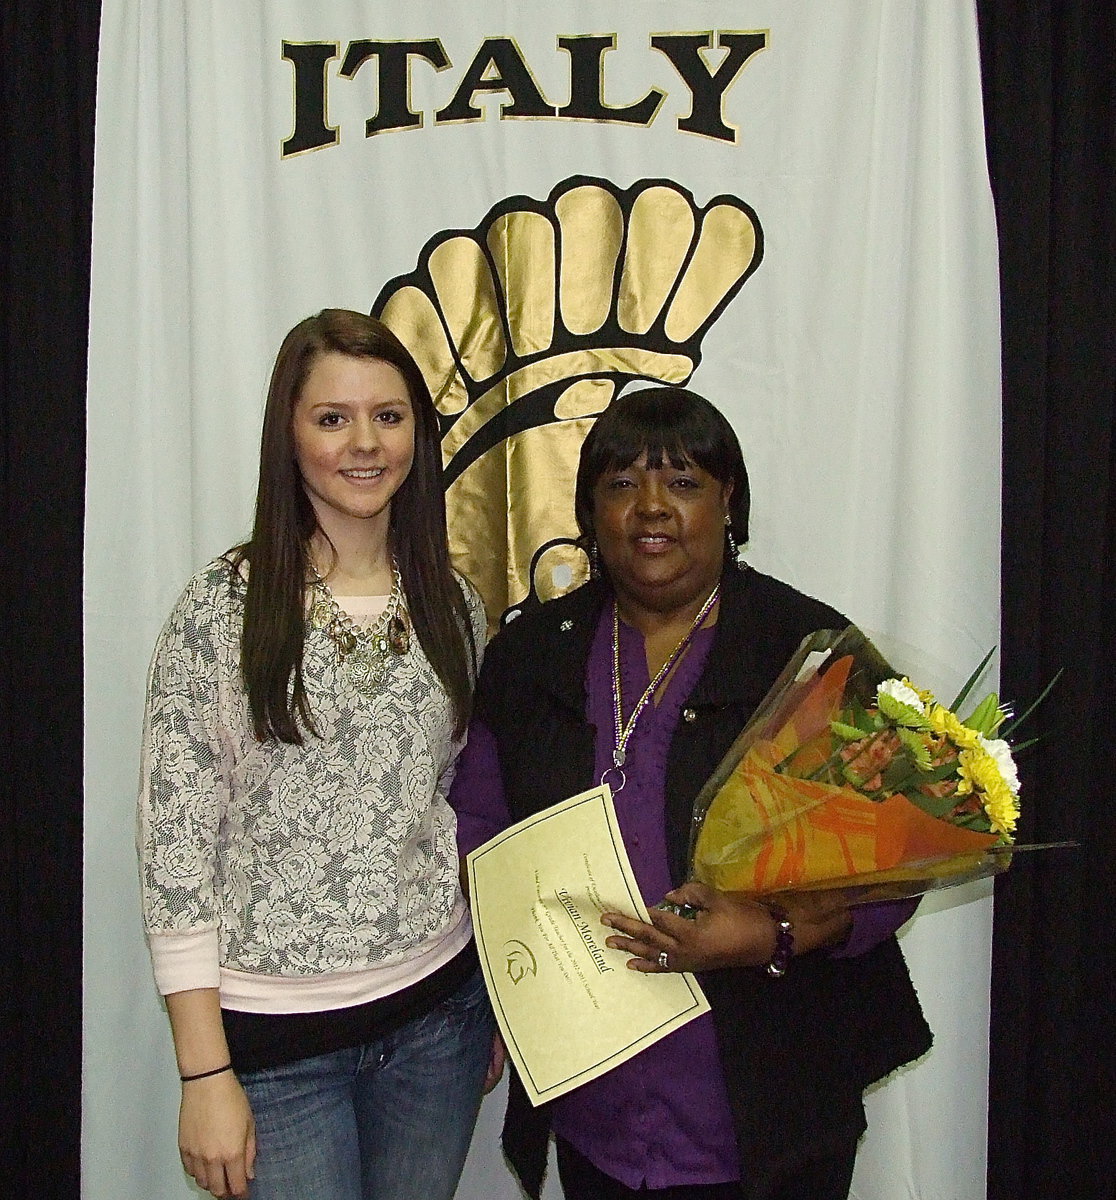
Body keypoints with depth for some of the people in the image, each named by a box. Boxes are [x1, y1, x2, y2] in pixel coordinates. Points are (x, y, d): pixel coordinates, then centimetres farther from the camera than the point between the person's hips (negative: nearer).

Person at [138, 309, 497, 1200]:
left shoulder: (452, 603, 2)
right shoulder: (222, 608, -10)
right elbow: (174, 845, -10)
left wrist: (500, 992, 12)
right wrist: (206, 1074, -11)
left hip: (440, 1010, 4)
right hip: (275, 1033, -4)